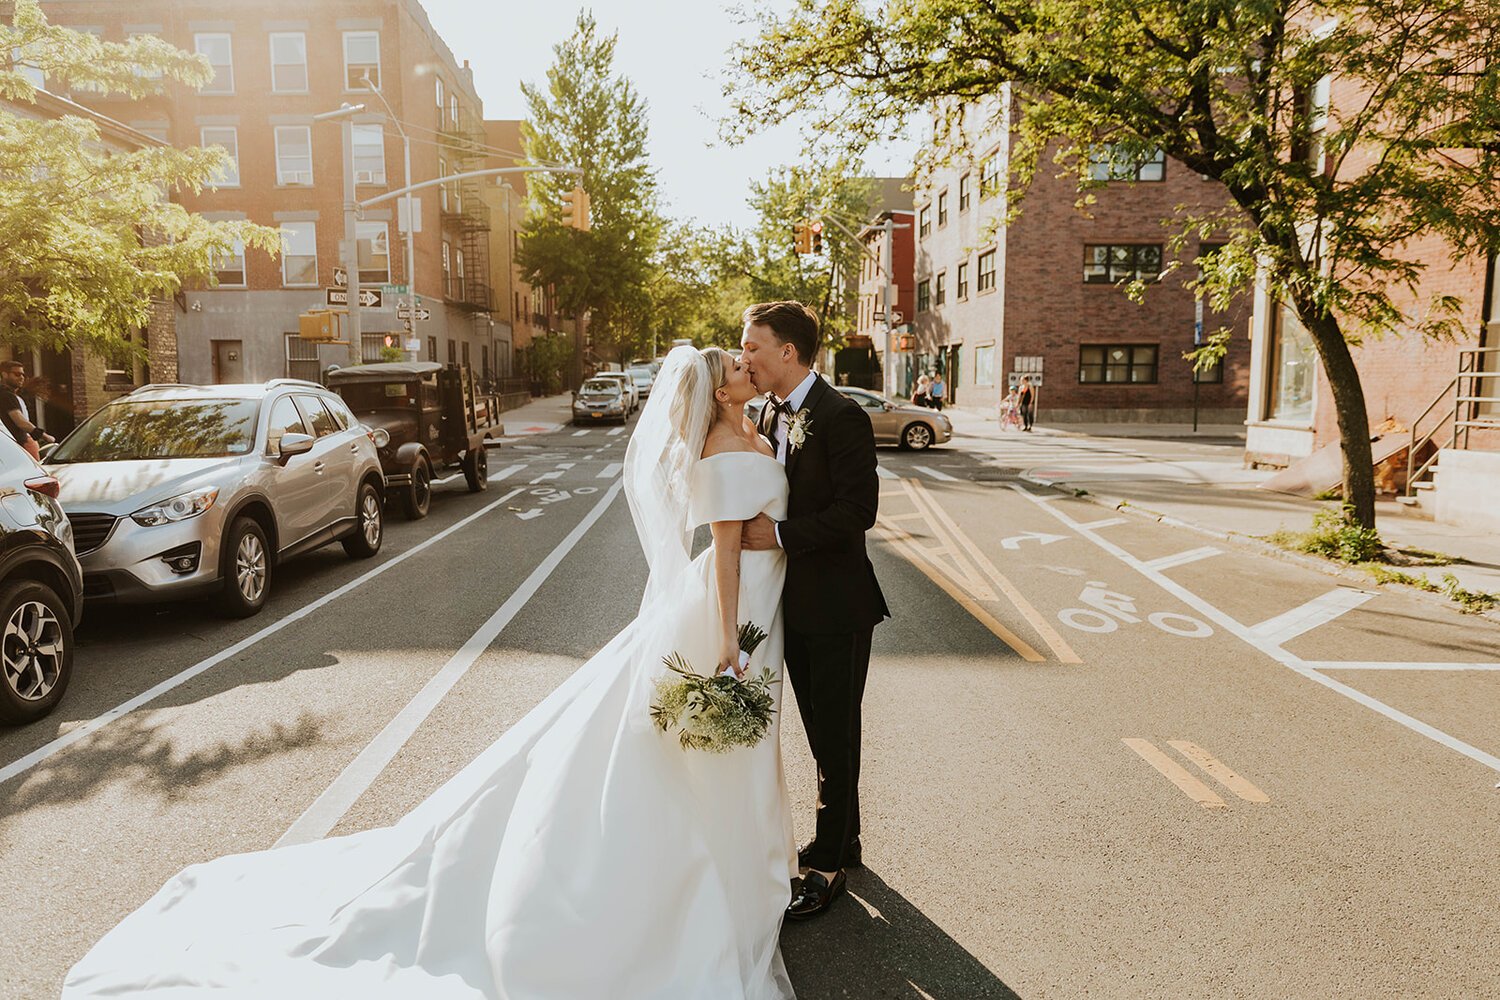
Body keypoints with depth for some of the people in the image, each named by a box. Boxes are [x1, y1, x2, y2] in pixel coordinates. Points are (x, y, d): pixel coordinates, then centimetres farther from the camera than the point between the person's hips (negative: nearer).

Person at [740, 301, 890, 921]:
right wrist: (755, 530, 1)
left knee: (837, 737, 6)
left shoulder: (841, 416, -16)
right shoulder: (772, 415, 9)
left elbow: (858, 509, -23)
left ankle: (828, 864, 21)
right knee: (822, 734, 20)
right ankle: (843, 842, 38)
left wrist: (780, 535, -22)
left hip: (836, 604, -8)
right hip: (794, 602, 8)